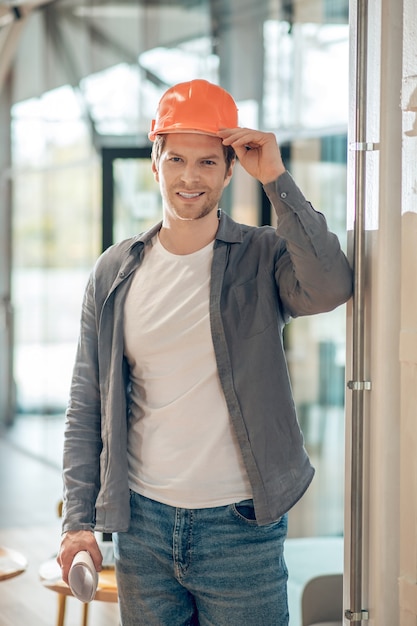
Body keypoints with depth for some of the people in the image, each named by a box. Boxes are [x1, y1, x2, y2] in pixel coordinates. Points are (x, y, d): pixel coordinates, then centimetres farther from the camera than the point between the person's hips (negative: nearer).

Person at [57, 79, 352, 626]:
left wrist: (276, 179, -21)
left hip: (241, 525, -2)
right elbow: (86, 407, 7)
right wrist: (79, 520, 0)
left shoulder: (264, 258, -2)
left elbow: (331, 288, -26)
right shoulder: (115, 273, 5)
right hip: (141, 523, 3)